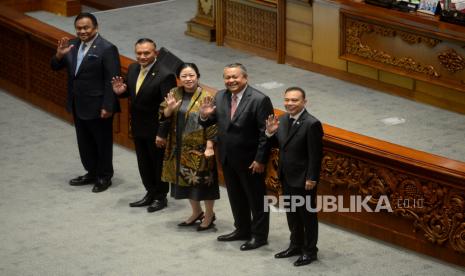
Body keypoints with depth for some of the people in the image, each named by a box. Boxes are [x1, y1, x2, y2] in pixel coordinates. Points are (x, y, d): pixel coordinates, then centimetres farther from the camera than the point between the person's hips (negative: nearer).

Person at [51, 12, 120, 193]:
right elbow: (56, 67, 9)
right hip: (78, 106, 7)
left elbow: (112, 81, -18)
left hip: (98, 107, -7)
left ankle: (105, 176, 23)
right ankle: (92, 173, 34)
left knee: (103, 142, 9)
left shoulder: (107, 49, -17)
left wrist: (108, 107, -21)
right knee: (84, 142, 18)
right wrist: (59, 55, -13)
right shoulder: (72, 45, 4)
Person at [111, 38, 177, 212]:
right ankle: (151, 193, 37)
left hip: (156, 130, -7)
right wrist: (121, 91, -9)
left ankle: (161, 197, 26)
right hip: (138, 127, 7)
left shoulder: (165, 75, -24)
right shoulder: (133, 69, 0)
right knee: (144, 163, 20)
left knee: (159, 163, 10)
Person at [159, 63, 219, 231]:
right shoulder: (175, 93, 3)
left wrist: (209, 147, -18)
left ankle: (209, 215, 20)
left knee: (203, 181, 3)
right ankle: (196, 212, 32)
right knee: (185, 180, 15)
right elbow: (164, 116, 4)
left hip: (199, 148, -6)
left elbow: (211, 125, -14)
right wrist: (170, 108, -17)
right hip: (179, 147, 6)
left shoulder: (206, 97, -13)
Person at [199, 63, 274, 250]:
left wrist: (260, 159, -19)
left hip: (250, 160, -7)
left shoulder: (260, 100, -17)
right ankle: (242, 230, 35)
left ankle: (259, 235, 18)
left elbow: (265, 133, -17)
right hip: (227, 158, 7)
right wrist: (204, 116, -16)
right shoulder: (219, 97, 2)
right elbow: (211, 123, 7)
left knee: (256, 199, 7)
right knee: (236, 197, 20)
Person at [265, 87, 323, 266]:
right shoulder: (283, 120, 3)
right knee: (291, 213, 19)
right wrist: (271, 132, -9)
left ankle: (309, 251, 19)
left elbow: (315, 155, -19)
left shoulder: (312, 124, -20)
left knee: (307, 215, 7)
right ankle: (296, 245, 34)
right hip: (287, 177, 7)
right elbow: (279, 144, 10)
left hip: (303, 179, -7)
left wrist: (311, 178, -19)